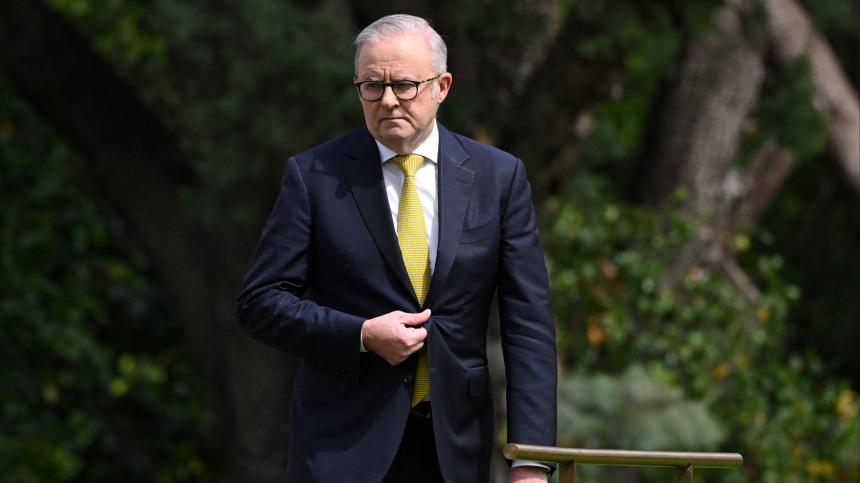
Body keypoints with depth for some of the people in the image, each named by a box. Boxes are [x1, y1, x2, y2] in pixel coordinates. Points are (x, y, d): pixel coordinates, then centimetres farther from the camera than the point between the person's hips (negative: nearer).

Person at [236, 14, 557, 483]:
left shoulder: (498, 176, 4)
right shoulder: (314, 176, 0)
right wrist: (362, 335, -15)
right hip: (342, 442, -2)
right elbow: (259, 303, 0)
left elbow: (527, 322, 1)